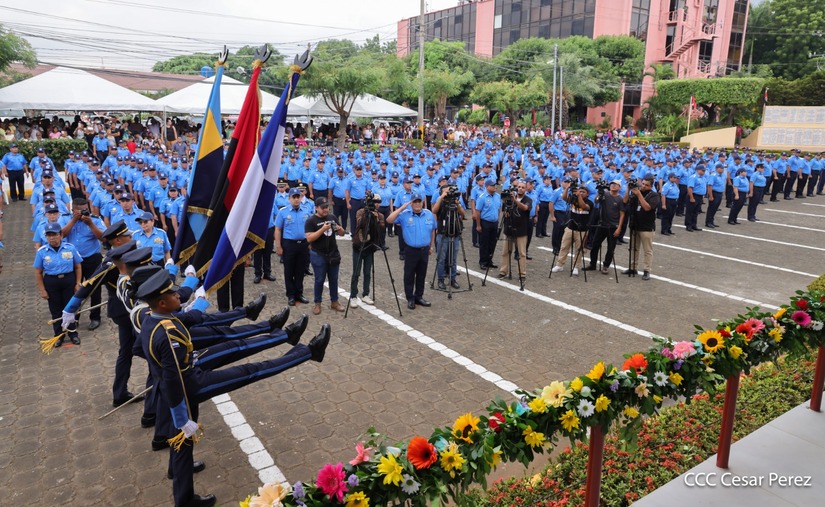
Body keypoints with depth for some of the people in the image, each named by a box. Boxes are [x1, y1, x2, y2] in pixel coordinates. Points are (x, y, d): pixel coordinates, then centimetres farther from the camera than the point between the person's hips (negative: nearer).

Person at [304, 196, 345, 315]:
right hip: (318, 255, -4)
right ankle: (317, 303, 15)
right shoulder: (311, 221, -9)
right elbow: (309, 239, -18)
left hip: (333, 254, 5)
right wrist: (322, 229, -26)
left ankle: (334, 301, 22)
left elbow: (342, 234, 11)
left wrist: (339, 228, -12)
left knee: (334, 279, 11)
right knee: (319, 280, 3)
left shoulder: (332, 217, 7)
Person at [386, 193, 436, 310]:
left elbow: (432, 230, 13)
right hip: (411, 250, -3)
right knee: (409, 275, 4)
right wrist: (402, 208, -21)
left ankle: (419, 297, 26)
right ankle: (410, 299, 16)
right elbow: (389, 220, -22)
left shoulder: (429, 214, 2)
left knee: (421, 275, 13)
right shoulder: (405, 214, -10)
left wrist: (432, 246, 13)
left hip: (424, 250, 3)